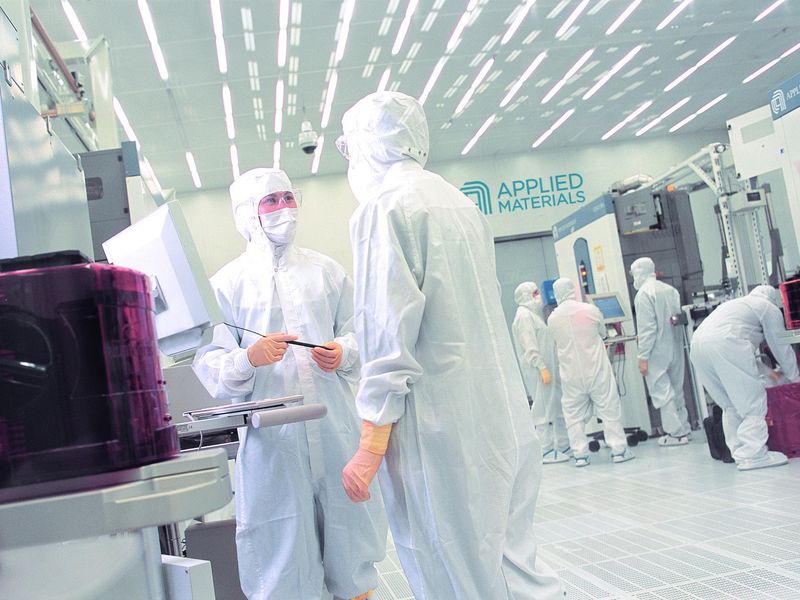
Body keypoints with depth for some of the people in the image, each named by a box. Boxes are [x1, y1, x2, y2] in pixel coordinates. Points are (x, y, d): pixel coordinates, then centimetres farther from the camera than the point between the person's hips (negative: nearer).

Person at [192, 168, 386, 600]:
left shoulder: (326, 271, 13)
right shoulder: (227, 283, 4)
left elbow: (356, 334, 13)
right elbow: (209, 366, -1)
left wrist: (343, 353, -9)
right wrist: (248, 359, -21)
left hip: (336, 430, 3)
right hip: (271, 438, -2)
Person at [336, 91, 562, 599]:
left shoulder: (382, 209, -9)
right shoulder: (461, 203, 16)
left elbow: (389, 339, -16)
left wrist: (371, 448, -12)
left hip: (443, 435, -8)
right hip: (507, 423, 8)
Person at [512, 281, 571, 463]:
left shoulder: (534, 314, 20)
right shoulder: (524, 315, -10)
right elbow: (529, 346, -18)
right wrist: (542, 368, -22)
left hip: (549, 369, 10)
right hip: (539, 371, -10)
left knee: (558, 409, 11)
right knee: (544, 411, -6)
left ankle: (564, 446, 18)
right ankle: (547, 452, -2)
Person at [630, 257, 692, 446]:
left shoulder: (644, 294, -13)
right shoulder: (671, 290, 9)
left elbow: (647, 328, -17)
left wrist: (643, 357, -14)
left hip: (657, 352, -8)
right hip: (676, 348, 8)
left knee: (662, 392, -1)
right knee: (676, 389, 17)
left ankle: (676, 433, 1)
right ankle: (684, 428, 25)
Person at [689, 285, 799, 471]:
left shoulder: (735, 304, 40)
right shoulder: (769, 308, 17)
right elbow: (781, 346, 19)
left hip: (697, 344, 8)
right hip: (725, 344, -8)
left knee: (730, 405, 15)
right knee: (753, 402, -1)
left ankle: (738, 451, 14)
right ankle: (752, 454, -6)